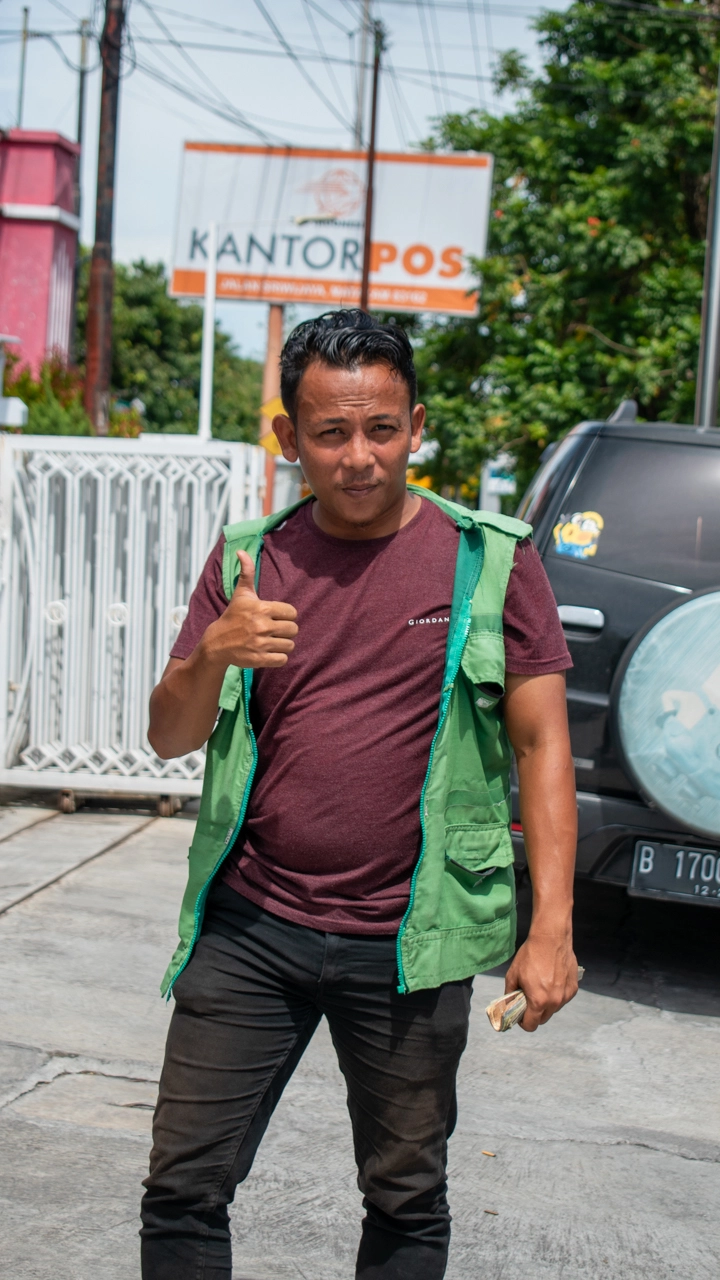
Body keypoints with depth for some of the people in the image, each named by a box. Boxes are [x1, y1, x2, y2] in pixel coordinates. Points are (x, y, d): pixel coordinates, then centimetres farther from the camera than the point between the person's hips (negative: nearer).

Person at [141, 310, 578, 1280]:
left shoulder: (491, 561, -2)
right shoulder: (250, 559, 5)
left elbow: (542, 746, -2)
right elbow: (170, 737, 5)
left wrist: (551, 930, -10)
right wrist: (214, 652, -17)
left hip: (407, 945, -2)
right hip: (251, 926, 2)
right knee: (183, 1186, 4)